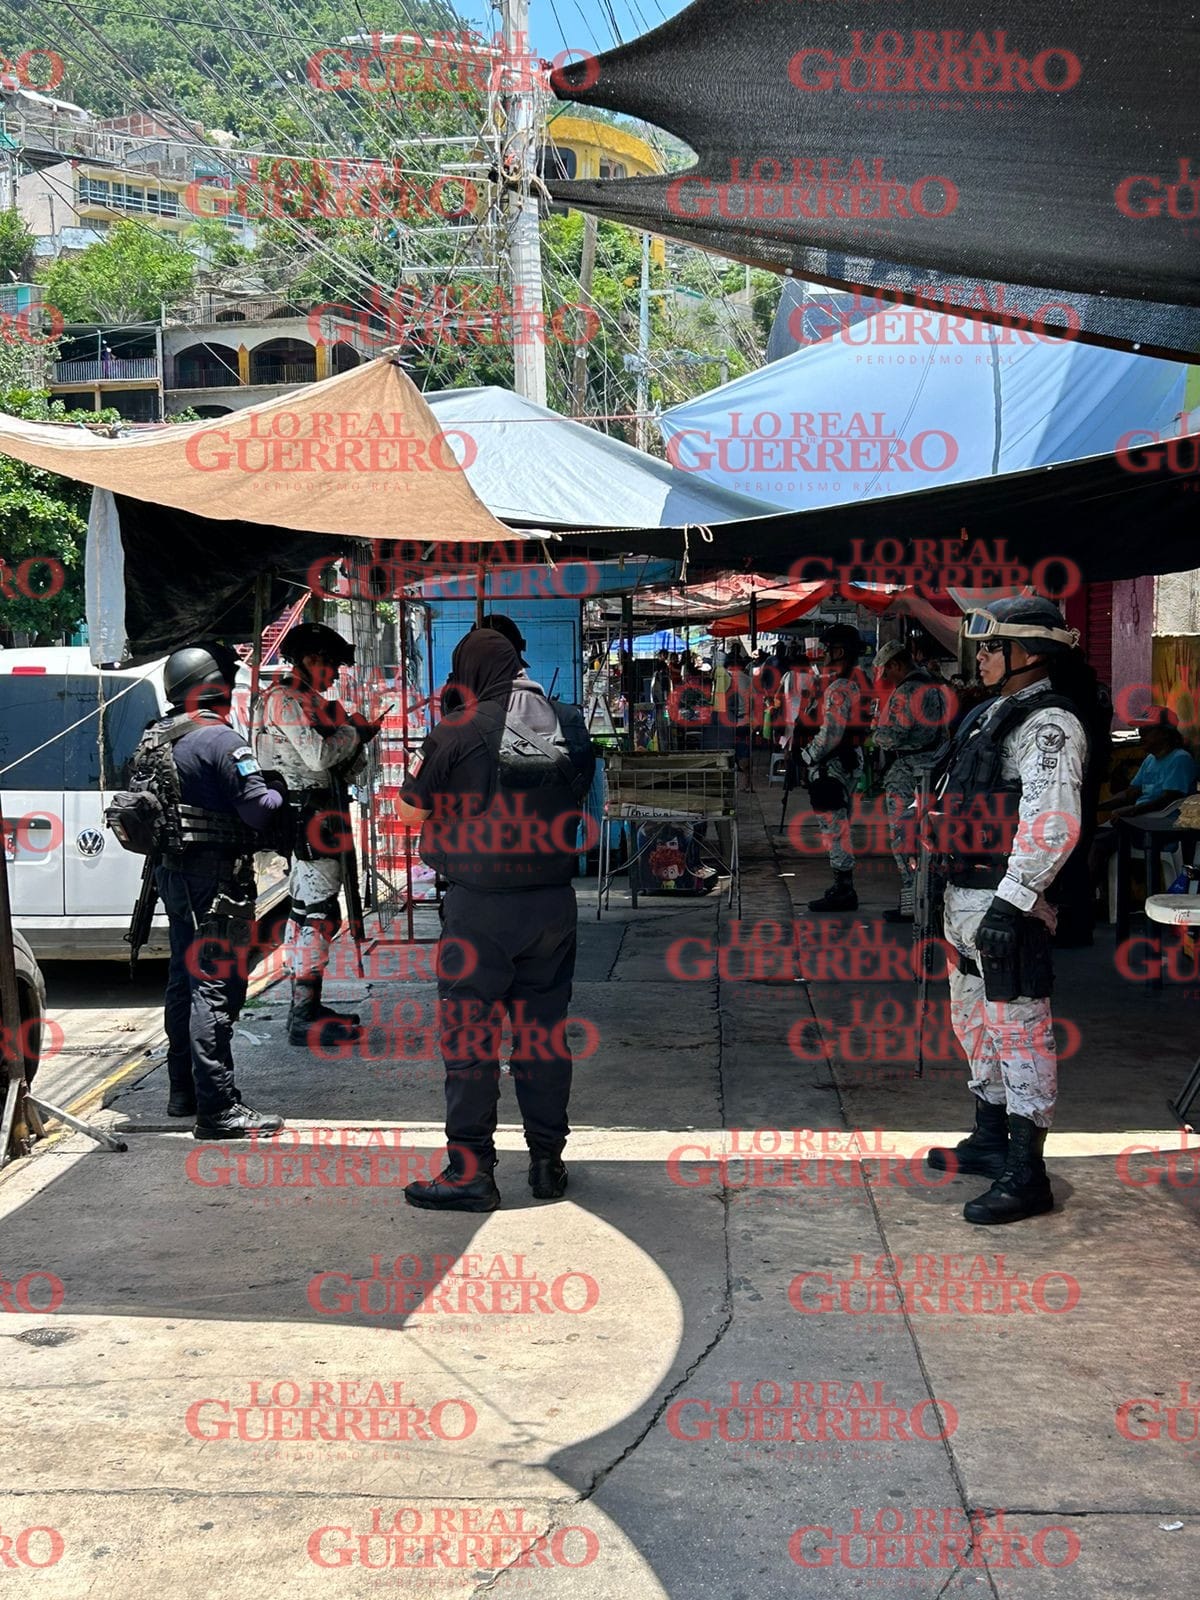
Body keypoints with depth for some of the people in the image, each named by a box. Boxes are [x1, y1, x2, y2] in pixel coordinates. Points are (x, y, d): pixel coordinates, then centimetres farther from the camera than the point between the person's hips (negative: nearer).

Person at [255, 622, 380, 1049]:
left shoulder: (311, 702, 21)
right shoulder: (285, 699, -9)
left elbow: (346, 768, 19)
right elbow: (319, 757, -21)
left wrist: (357, 734, 3)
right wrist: (353, 731, -5)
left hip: (316, 817, 11)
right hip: (302, 817, -11)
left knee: (309, 912, 14)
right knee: (317, 913, -12)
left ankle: (305, 1007, 21)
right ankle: (304, 1019, -12)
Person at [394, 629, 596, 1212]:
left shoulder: (459, 731, -11)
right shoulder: (568, 725, 3)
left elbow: (412, 812, -3)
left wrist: (421, 771, 14)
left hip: (481, 906, -5)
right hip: (553, 901, 5)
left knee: (468, 1036, 3)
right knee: (545, 1031, 13)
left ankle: (470, 1170, 6)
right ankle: (548, 1160, 21)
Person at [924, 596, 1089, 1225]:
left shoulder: (1049, 724, -15)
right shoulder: (992, 713, 16)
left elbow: (1052, 826, -25)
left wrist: (1010, 902, -28)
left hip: (1006, 903, -11)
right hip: (964, 896, 11)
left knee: (1019, 1029, -7)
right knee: (975, 1020, 20)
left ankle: (1026, 1174, -2)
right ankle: (990, 1139, 35)